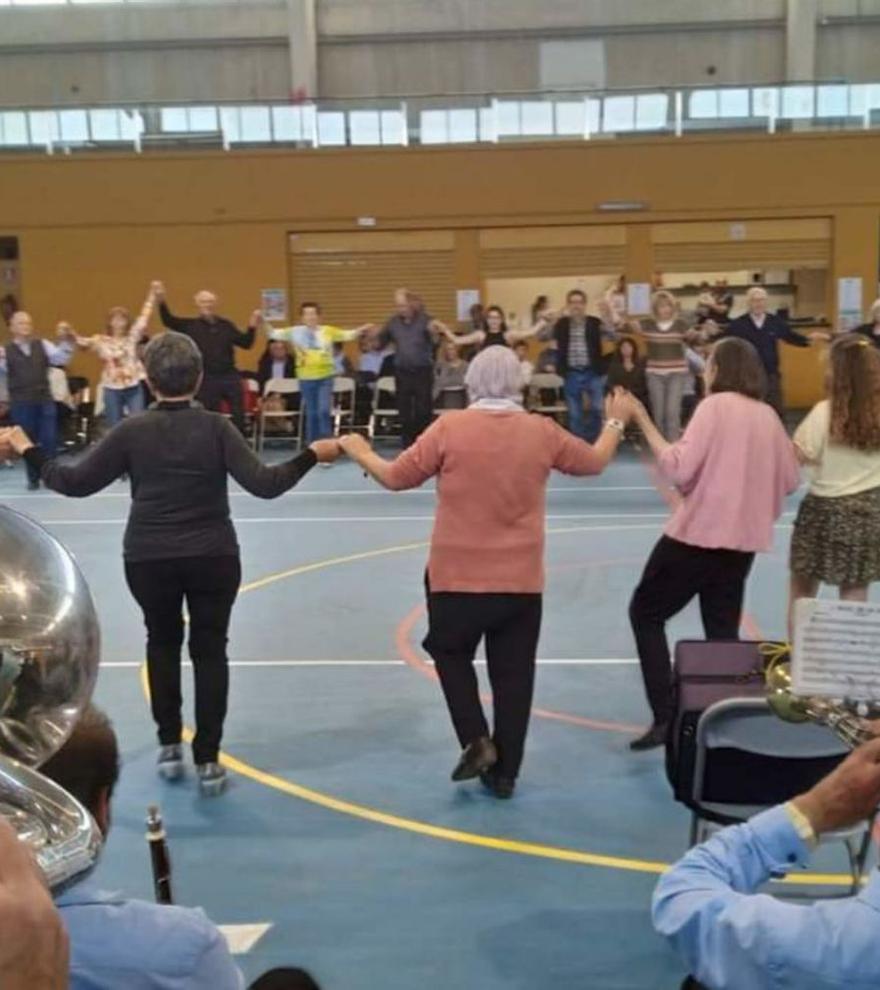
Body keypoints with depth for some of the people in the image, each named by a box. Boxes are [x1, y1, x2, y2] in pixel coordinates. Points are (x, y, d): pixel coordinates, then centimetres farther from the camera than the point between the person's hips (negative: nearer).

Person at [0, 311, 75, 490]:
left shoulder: (43, 345, 10)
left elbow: (61, 358, 3)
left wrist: (65, 341, -12)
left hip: (45, 400, 2)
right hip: (21, 403, -2)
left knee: (49, 440, 2)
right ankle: (33, 479, 17)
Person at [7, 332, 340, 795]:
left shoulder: (132, 431, -7)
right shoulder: (216, 428, -9)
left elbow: (75, 482, -4)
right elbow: (264, 484, -15)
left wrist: (29, 451, 10)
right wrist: (312, 455, -4)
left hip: (148, 560, 1)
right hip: (213, 558, -1)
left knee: (163, 643, 21)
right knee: (210, 650, 9)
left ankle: (168, 746, 25)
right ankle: (207, 760, 8)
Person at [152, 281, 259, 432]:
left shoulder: (226, 325, 9)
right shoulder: (190, 325, 2)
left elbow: (245, 343, 10)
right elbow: (168, 320, -11)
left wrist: (252, 327, -7)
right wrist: (161, 301, -28)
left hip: (230, 377, 2)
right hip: (207, 380, -2)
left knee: (238, 416, 4)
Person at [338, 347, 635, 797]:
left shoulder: (449, 428, -10)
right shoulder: (542, 432, -2)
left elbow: (396, 478, -3)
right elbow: (595, 462, 14)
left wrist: (359, 451, 16)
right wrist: (615, 422, 33)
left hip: (457, 576, -2)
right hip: (521, 579, 2)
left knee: (452, 654, 21)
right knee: (513, 674, 11)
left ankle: (476, 741, 8)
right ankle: (504, 773, 18)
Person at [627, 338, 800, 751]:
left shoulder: (715, 406, -10)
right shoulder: (767, 415, 9)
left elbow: (679, 469, -18)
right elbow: (789, 480, 15)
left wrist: (645, 424, -13)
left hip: (698, 531, -6)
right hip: (743, 539, 6)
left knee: (645, 612, 8)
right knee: (723, 632, 15)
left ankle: (665, 717, -1)